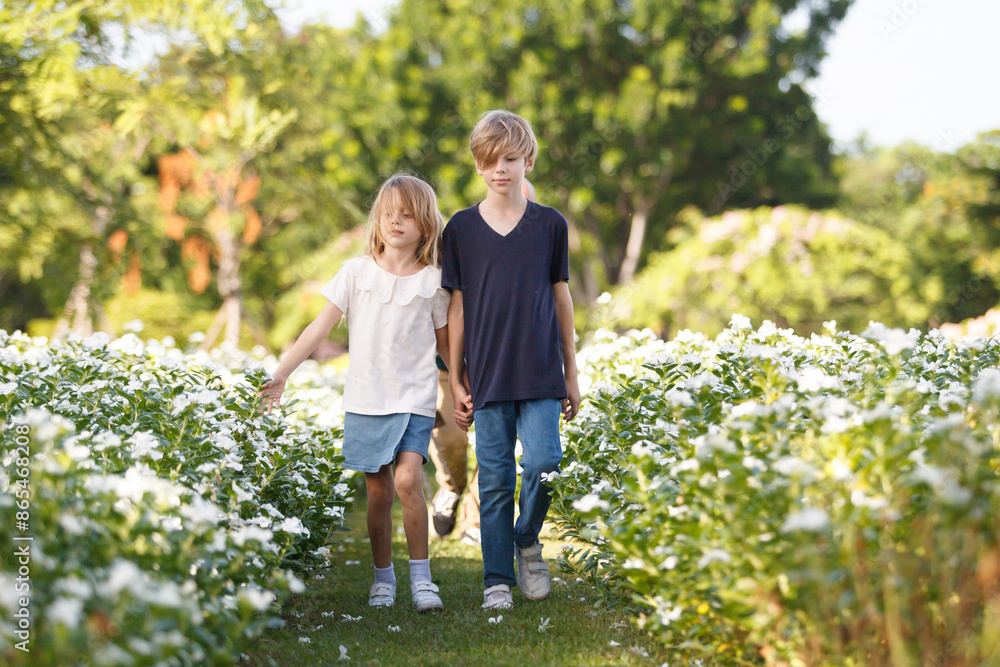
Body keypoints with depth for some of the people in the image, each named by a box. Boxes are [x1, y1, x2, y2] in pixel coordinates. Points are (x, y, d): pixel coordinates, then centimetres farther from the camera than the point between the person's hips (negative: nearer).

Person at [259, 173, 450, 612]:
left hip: (415, 398, -1)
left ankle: (421, 577, -5)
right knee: (377, 490, 4)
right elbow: (321, 326, 3)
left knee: (408, 480, -17)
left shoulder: (432, 281, 3)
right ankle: (383, 577, 20)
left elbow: (444, 343, 12)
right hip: (366, 398, 1)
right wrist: (280, 374, -1)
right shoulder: (357, 272, 3)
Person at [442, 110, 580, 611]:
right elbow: (457, 307, 6)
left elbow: (560, 297, 10)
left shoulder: (550, 225, 4)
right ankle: (497, 579, 14)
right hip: (487, 376, 0)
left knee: (543, 464, -12)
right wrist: (455, 380, 5)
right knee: (494, 481, 3)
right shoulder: (461, 229, 3)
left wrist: (571, 372, 11)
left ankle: (527, 542, 16)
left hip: (540, 373, 0)